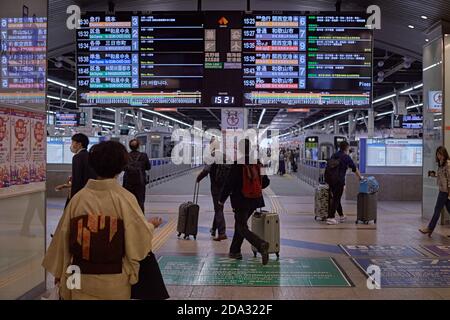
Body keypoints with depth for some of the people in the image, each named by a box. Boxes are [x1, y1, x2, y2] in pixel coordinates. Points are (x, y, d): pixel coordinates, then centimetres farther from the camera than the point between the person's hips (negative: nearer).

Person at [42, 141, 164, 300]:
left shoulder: (78, 198, -8)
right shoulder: (125, 199, -14)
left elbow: (63, 237, 1)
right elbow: (141, 239, -7)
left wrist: (59, 272, 14)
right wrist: (151, 225, 15)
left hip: (82, 280, 2)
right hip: (115, 283, -2)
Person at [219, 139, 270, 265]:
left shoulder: (237, 164, -16)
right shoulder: (258, 163, 1)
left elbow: (229, 183, -14)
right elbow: (266, 182, 8)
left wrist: (222, 199, -2)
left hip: (241, 201, -6)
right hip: (255, 200, 7)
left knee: (242, 228, 0)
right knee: (240, 224, 21)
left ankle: (261, 245, -23)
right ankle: (235, 251, 28)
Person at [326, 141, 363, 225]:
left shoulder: (334, 155, 15)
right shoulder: (346, 157, -1)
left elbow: (328, 167, 19)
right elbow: (355, 169, 6)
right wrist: (360, 177, 22)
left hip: (330, 179, 6)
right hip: (339, 180, -6)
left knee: (334, 198, 16)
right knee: (336, 199, -1)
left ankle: (341, 216, 30)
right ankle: (330, 218, -5)